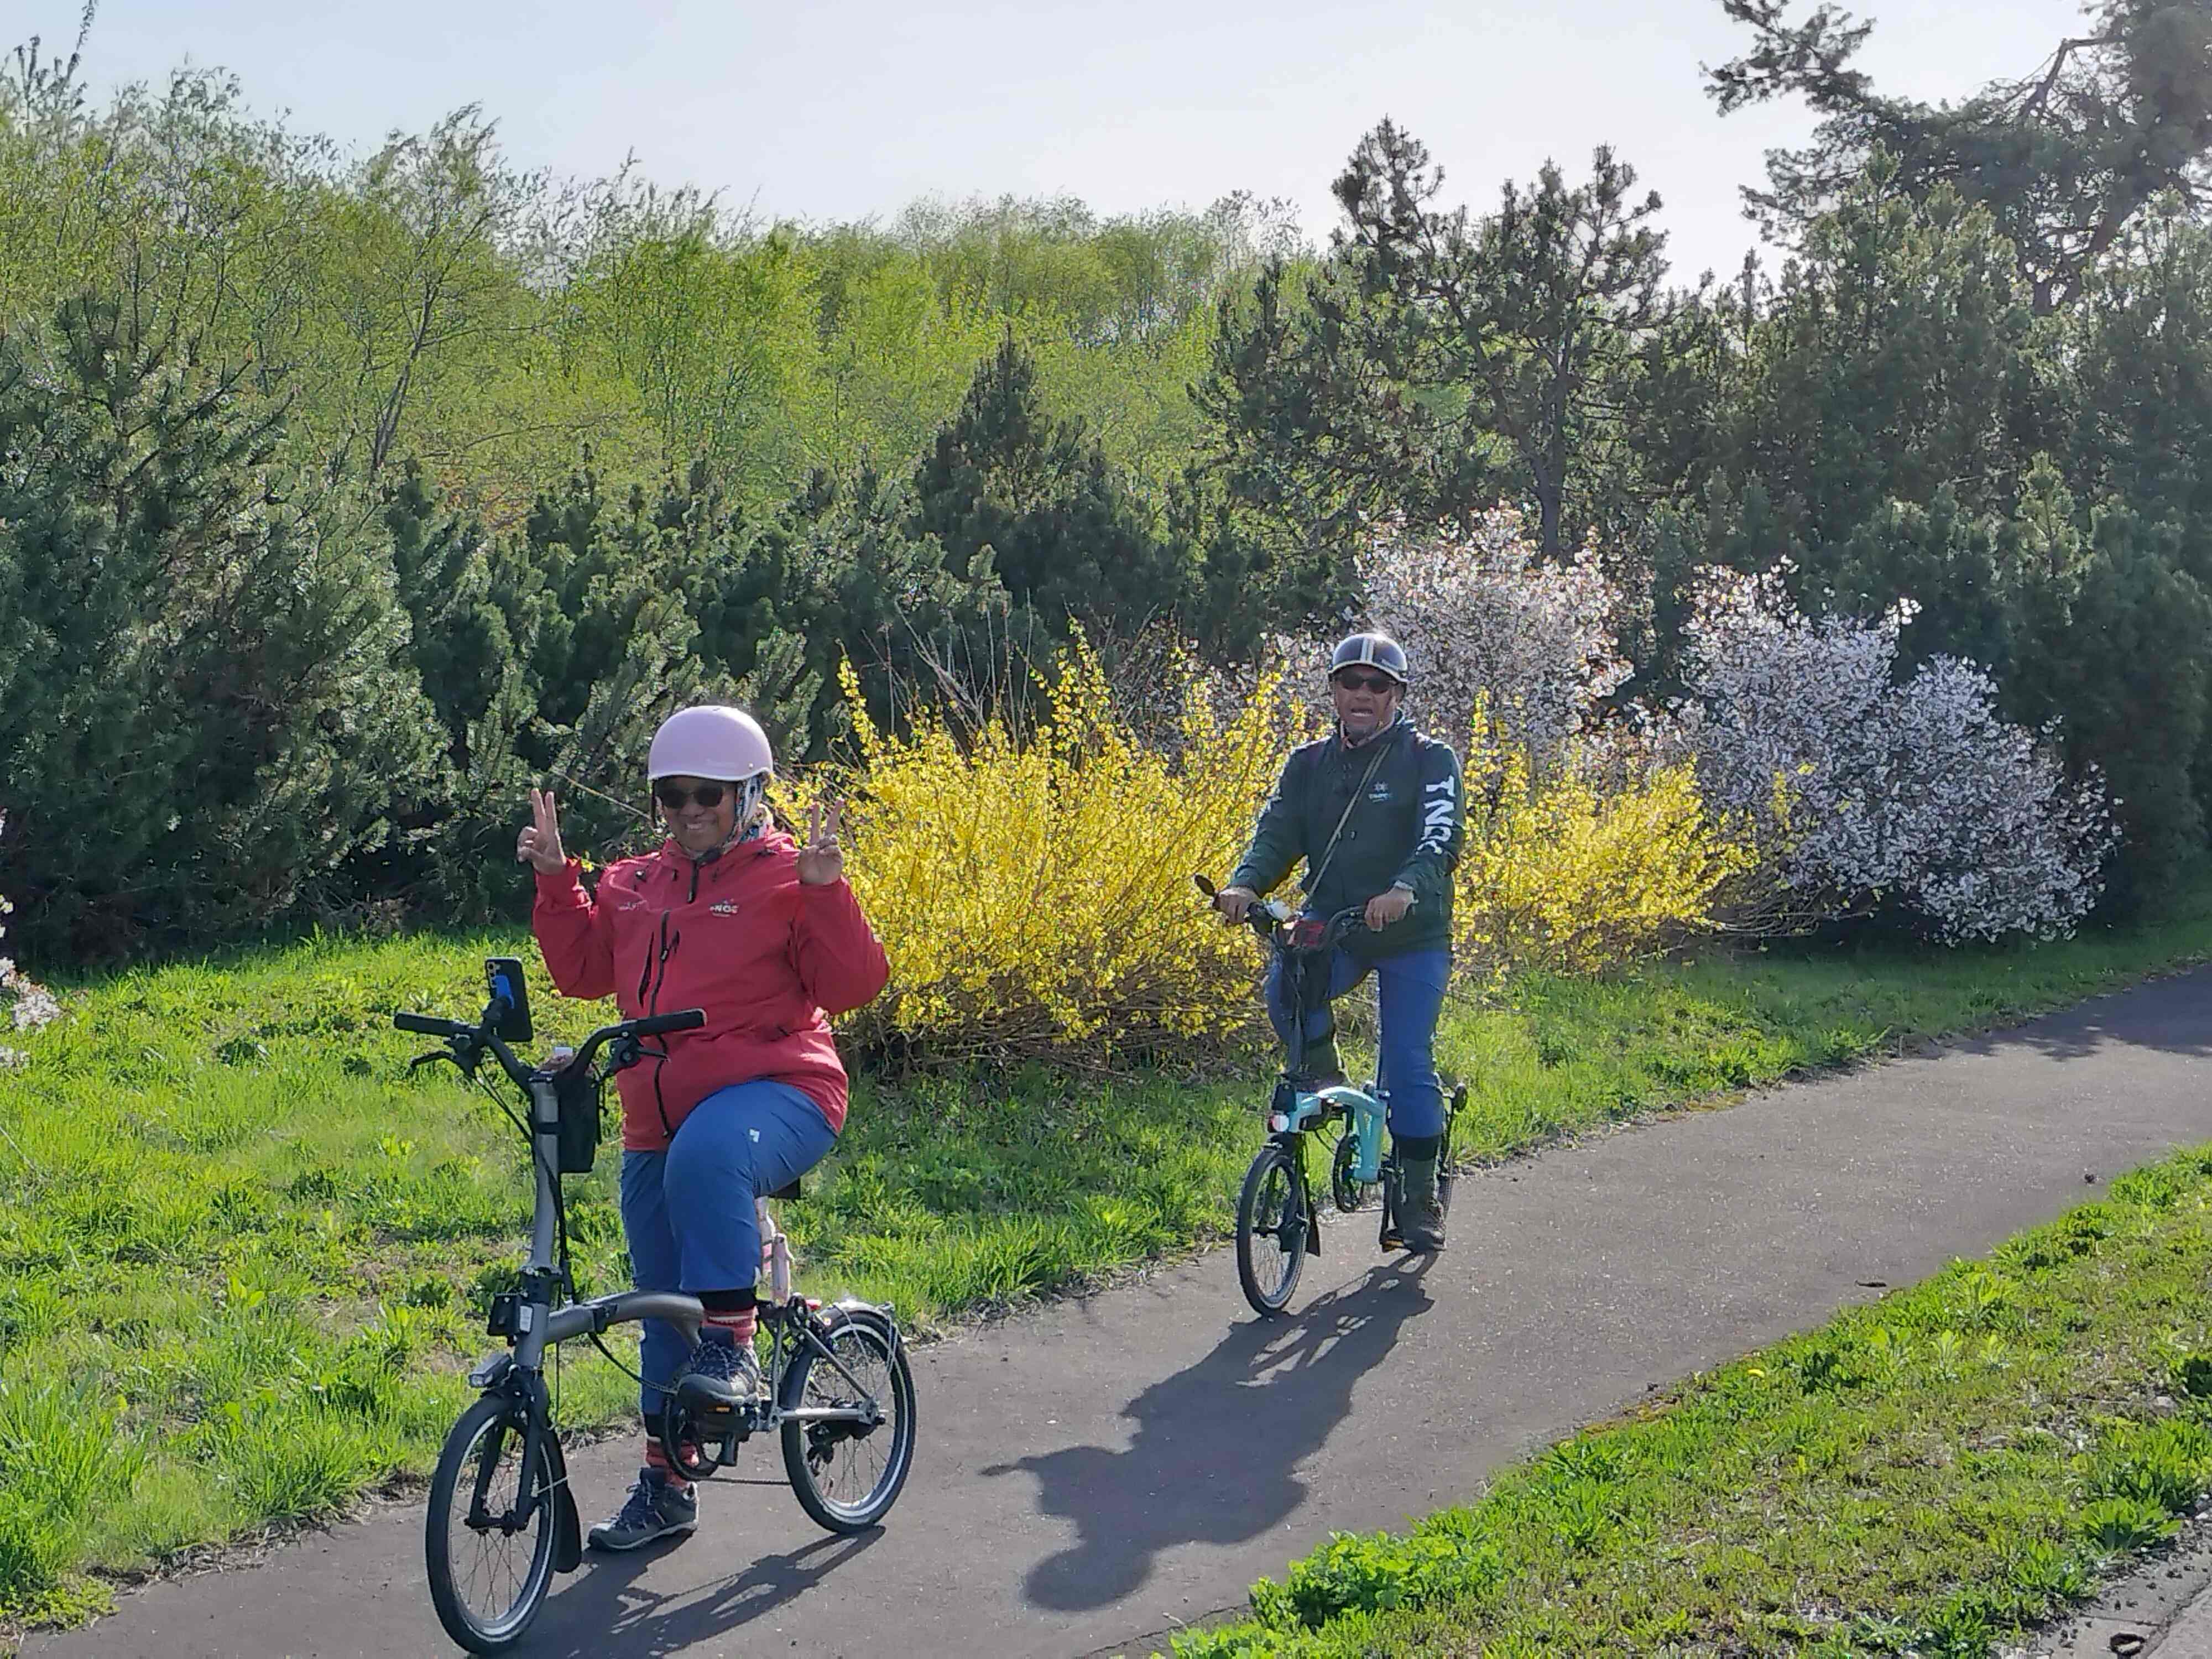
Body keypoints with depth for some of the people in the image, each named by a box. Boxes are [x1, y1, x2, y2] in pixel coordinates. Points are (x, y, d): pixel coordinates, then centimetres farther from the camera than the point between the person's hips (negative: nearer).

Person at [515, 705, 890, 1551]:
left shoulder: (786, 877, -4)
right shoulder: (634, 885, 14)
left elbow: (850, 987, -12)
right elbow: (583, 970, 17)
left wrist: (825, 893, -24)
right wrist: (556, 880, 9)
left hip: (772, 1092, -6)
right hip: (658, 1124, 6)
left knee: (707, 1155, -42)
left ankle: (732, 1339, -27)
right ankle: (665, 1482, 28)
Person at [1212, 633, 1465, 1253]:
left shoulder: (1429, 759, -3)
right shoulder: (1309, 765, 9)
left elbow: (1442, 836, -19)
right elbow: (1278, 834, -2)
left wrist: (1405, 888, -40)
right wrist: (1245, 884, -24)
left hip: (1412, 935, -2)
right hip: (1331, 925, 3)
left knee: (1407, 1064, -7)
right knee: (1285, 988, -29)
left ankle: (1422, 1196, 11)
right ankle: (1322, 1077, 1)